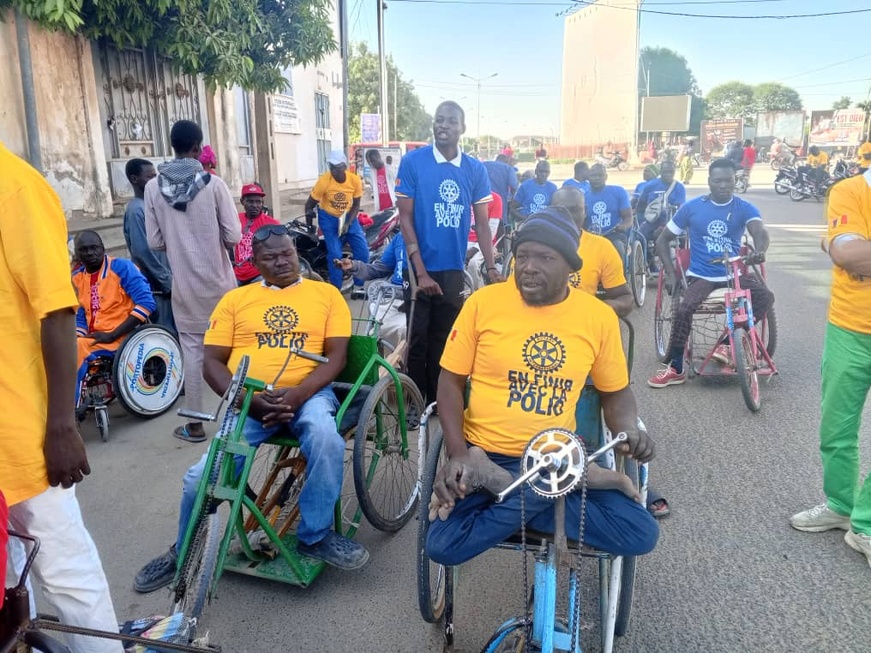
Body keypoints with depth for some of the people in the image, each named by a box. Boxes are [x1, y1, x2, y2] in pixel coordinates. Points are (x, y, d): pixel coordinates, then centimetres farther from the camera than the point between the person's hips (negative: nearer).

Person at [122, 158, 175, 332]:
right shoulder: (136, 210, -13)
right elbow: (142, 251, -19)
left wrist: (170, 279, 14)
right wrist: (168, 282, -16)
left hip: (165, 284, 9)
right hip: (156, 287, -9)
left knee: (172, 333, 11)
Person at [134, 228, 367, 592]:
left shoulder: (326, 294, 11)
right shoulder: (235, 299, 13)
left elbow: (336, 355, 2)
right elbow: (212, 362, 7)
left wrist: (298, 392, -16)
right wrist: (247, 398, -12)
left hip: (308, 393, -1)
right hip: (249, 401, 1)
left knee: (326, 438, -34)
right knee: (202, 478, -13)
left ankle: (316, 536, -9)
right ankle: (183, 553, 20)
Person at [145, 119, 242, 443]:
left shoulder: (153, 187, -4)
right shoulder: (213, 183, -11)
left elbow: (155, 242, 0)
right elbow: (234, 236, -11)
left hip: (183, 284, 2)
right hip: (218, 281, -1)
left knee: (191, 350, 9)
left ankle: (195, 424, 15)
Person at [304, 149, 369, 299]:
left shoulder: (355, 180, -16)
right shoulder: (324, 181, -22)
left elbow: (356, 205, -4)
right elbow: (310, 204, -11)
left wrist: (347, 223, -16)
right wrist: (310, 228, -8)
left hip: (348, 216, 3)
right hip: (328, 218, -3)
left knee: (363, 250, -6)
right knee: (335, 254, -14)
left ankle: (358, 288, 7)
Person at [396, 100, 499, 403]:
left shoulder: (475, 169, 2)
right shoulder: (412, 161, -6)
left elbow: (481, 223, 5)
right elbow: (405, 217, -8)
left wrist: (491, 268, -4)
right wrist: (421, 271, -13)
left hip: (454, 270, 3)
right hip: (421, 268, -2)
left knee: (443, 340, 14)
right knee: (418, 340, 6)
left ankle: (438, 402, 29)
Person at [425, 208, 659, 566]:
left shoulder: (599, 317, -2)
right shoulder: (483, 302, -7)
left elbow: (616, 391, 11)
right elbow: (451, 380, -1)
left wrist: (629, 431, -10)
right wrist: (457, 453, -14)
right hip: (485, 456, -2)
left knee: (641, 535, -14)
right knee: (444, 546, -23)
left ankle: (504, 487, -8)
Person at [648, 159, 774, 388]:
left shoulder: (745, 208, 0)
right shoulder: (691, 207, 0)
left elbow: (760, 232, -20)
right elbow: (662, 240, 5)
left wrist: (759, 251, -45)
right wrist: (670, 273, -5)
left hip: (733, 274, 2)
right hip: (700, 275, -1)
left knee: (765, 297, -26)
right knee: (684, 309, -29)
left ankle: (727, 342, -7)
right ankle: (675, 369, -16)